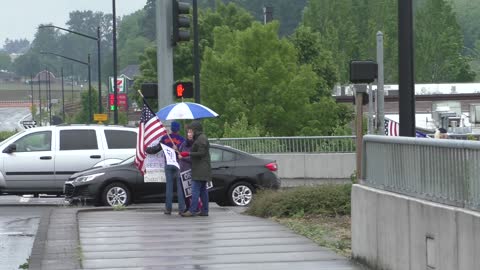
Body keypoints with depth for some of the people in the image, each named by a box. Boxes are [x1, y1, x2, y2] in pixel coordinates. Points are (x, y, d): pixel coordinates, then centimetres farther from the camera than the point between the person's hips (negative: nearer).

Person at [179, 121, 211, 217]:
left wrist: (188, 154, -17)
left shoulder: (201, 139, -13)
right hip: (202, 169, 11)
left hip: (200, 169, -11)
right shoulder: (200, 138, 20)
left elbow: (201, 153, -19)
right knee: (203, 190, 10)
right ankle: (204, 211, 11)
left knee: (195, 189, -13)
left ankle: (192, 210, -17)